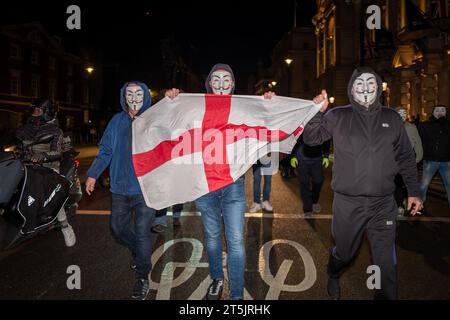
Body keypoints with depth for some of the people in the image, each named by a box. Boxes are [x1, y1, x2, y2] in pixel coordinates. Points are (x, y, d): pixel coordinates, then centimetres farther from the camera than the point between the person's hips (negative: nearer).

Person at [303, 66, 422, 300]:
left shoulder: (391, 118, 6)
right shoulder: (338, 117, 0)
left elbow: (406, 158, 12)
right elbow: (310, 138, -2)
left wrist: (413, 191, 10)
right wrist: (318, 112, -17)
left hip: (383, 204, 1)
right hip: (347, 203, -1)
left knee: (386, 264, 6)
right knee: (344, 253, 18)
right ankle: (333, 277, 50)